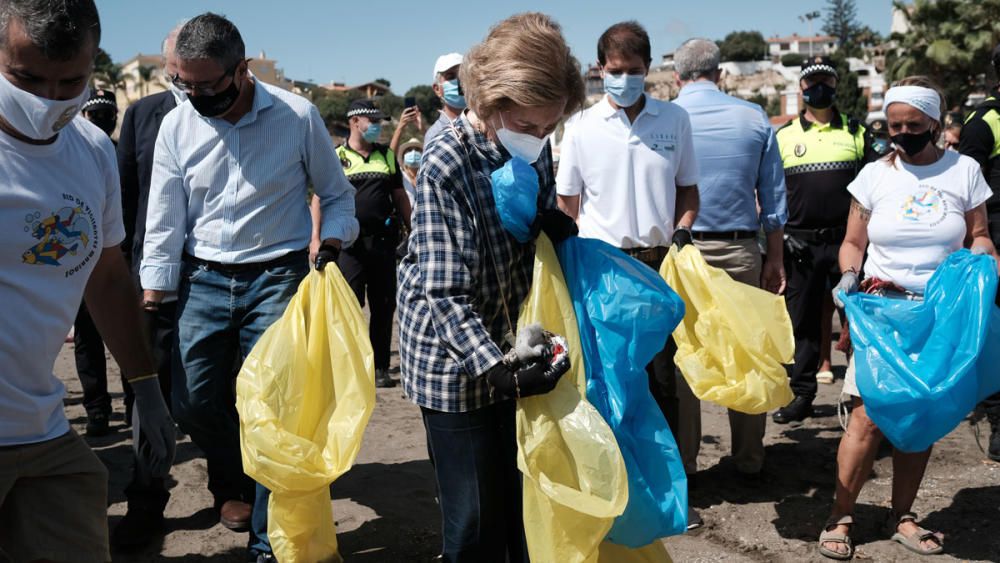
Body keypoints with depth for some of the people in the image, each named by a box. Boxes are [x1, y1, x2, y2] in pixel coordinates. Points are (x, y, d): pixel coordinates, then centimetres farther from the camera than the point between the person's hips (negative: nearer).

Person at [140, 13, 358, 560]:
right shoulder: (176, 125, 0)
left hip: (279, 276, -3)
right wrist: (151, 302, -2)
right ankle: (233, 484, 35)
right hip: (204, 278, 3)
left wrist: (331, 243, -12)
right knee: (193, 400, 2)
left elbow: (337, 195, 6)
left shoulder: (297, 116, -7)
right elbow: (164, 221, 3)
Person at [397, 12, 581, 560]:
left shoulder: (532, 147, -3)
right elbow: (446, 295, -24)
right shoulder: (445, 167, -23)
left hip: (516, 351, 6)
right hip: (455, 364, -6)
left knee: (527, 502, 15)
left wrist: (554, 223, -10)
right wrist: (495, 368, -36)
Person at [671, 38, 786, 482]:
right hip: (740, 250, 2)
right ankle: (749, 459, 21)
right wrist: (775, 258, 13)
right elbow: (773, 198, 6)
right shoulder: (754, 118, 4)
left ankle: (682, 461, 14)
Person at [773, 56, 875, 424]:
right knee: (802, 323, 6)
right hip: (801, 243, 1)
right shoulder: (784, 137, 9)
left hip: (849, 240, 0)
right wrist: (781, 234, -3)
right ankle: (801, 394, 15)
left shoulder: (855, 133, 10)